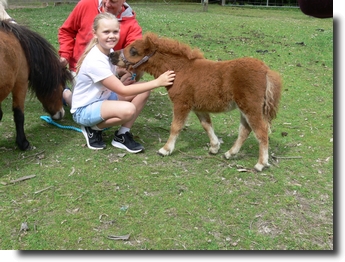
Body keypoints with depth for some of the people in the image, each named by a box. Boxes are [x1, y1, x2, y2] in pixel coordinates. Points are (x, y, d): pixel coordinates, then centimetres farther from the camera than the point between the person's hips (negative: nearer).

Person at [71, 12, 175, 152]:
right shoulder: (96, 61, -28)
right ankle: (93, 129, -6)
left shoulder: (109, 51, -1)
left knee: (143, 89, -8)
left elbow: (117, 84, 2)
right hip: (84, 110, -9)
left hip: (103, 98, 9)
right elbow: (122, 90, -27)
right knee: (128, 109, -35)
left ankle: (122, 135, -3)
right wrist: (157, 82, -28)